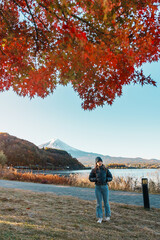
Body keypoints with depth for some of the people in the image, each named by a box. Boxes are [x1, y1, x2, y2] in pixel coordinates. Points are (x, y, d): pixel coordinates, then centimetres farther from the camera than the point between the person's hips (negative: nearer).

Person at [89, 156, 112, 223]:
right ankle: (100, 218, 12)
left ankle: (108, 216, 28)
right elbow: (90, 178, 0)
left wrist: (106, 179, -17)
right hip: (97, 187, 0)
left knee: (106, 202, 10)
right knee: (99, 203, 3)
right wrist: (96, 179, -17)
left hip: (105, 187, 0)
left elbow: (110, 177, 2)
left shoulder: (106, 169, -1)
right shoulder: (94, 170, -2)